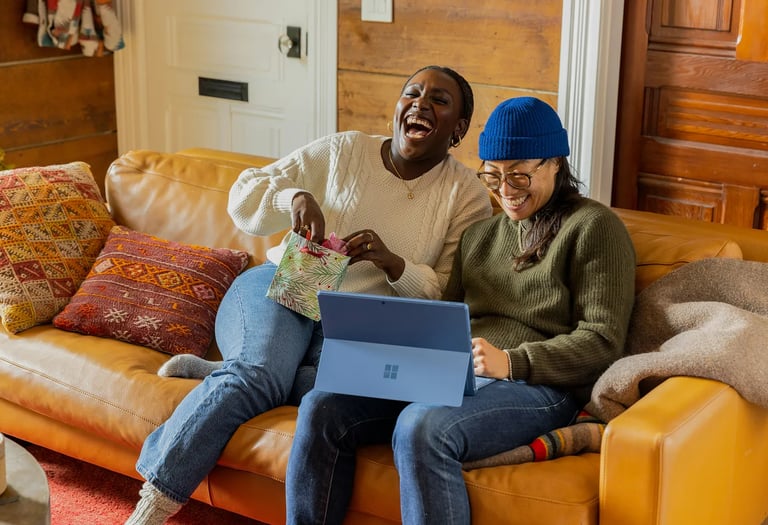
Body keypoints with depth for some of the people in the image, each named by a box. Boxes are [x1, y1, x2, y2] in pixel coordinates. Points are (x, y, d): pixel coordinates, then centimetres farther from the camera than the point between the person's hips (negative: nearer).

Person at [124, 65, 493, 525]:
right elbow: (244, 194, 6)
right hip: (284, 287, 0)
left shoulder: (467, 195, 5)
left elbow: (448, 296, 0)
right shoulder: (344, 151, 6)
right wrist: (293, 196, -17)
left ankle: (219, 375, -12)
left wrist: (392, 263, -18)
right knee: (261, 374, -33)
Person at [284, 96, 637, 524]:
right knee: (322, 408, -15)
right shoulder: (480, 234, 24)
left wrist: (511, 362, -21)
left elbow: (602, 341, -7)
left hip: (538, 385, -7)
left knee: (421, 429, -36)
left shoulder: (593, 227, 1)